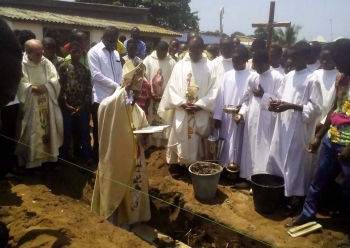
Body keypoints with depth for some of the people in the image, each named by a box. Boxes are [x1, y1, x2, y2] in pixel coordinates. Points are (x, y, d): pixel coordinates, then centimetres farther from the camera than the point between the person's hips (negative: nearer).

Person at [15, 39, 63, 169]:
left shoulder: (47, 63, 5)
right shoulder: (20, 64, -7)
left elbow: (55, 79, 1)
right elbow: (18, 84, -14)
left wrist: (46, 86, -16)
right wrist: (33, 88, -24)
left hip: (47, 105, 4)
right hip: (30, 106, -4)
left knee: (48, 128, 11)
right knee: (31, 133, 0)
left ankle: (48, 156, 23)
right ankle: (31, 161, 10)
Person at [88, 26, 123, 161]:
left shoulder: (115, 53, 14)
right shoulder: (94, 52, -5)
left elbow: (120, 73, 12)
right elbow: (96, 75, -15)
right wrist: (115, 85, -14)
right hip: (100, 98, -5)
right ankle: (99, 158, 18)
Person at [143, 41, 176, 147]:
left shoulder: (172, 62, 1)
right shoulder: (148, 60, 2)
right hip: (150, 98, 0)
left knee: (165, 124, 0)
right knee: (150, 123, 4)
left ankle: (163, 145, 9)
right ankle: (149, 144, 13)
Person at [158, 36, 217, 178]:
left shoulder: (209, 66, 0)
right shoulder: (180, 65, 4)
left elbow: (213, 90, -3)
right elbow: (172, 87, 1)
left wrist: (200, 105, -14)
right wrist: (182, 103, -12)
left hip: (201, 113, -1)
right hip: (181, 111, 1)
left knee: (197, 141, 6)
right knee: (179, 139, 6)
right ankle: (177, 166, 19)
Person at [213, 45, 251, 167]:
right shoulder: (226, 75, 6)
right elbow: (220, 97, 4)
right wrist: (217, 116, 0)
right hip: (226, 118, 4)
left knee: (237, 145, 3)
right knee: (225, 146, 12)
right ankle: (223, 166, 23)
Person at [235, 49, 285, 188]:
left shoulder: (278, 78, -7)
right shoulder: (252, 77, 9)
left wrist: (263, 95, -14)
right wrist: (242, 113, 0)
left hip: (267, 122, -5)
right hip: (251, 121, 6)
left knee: (263, 152, -2)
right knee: (250, 149, 12)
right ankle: (248, 178, 24)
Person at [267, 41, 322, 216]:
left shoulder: (312, 79, -10)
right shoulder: (289, 76, 11)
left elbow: (317, 108, -13)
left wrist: (291, 106, -21)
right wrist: (278, 103, -1)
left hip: (299, 129, -7)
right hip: (283, 126, 7)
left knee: (295, 163, 3)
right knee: (276, 159, 14)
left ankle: (295, 198, 19)